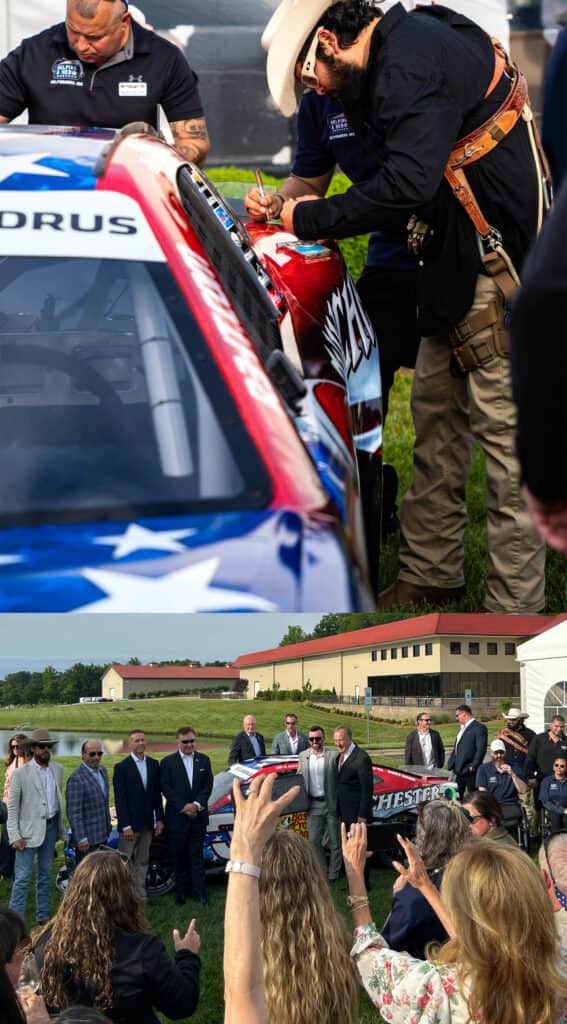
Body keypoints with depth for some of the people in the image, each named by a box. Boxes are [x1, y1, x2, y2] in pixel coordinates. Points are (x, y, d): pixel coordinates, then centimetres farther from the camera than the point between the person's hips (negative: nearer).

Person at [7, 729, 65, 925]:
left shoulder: (57, 769, 6)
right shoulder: (21, 773, -9)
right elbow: (12, 807, -8)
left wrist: (61, 828, 11)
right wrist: (15, 836, -13)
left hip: (50, 826, 5)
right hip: (29, 830, -5)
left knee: (45, 874, 14)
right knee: (23, 878, -7)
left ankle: (44, 916, 23)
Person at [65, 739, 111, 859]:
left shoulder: (102, 770, 7)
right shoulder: (76, 779, -20)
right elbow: (74, 812, -21)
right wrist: (81, 839, -22)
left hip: (102, 835, 8)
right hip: (87, 839, -8)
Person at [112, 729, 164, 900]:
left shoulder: (153, 764, 6)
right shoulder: (121, 768, -10)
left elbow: (157, 794, 11)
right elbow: (120, 800, -12)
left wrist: (159, 819, 6)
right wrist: (126, 826, -16)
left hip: (147, 823, 5)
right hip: (130, 824, -5)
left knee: (142, 862, 13)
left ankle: (140, 896, 19)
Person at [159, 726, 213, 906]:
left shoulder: (203, 760, 6)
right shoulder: (168, 762, -3)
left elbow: (208, 785, 3)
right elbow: (166, 788, -8)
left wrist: (196, 804, -12)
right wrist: (183, 808, -15)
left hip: (198, 816, 2)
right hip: (176, 817, -2)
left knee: (196, 855, 6)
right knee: (178, 856, 7)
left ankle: (199, 892, 9)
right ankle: (181, 891, 17)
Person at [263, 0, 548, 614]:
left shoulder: (412, 62, -18)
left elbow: (406, 185, -28)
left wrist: (310, 220, -15)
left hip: (501, 264, -11)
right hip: (461, 263, 11)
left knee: (505, 434, -7)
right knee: (436, 414, 15)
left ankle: (512, 608, -1)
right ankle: (430, 574, 27)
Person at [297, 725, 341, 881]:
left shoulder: (333, 756, -7)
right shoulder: (303, 756, 7)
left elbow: (340, 780, -7)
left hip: (331, 803, -4)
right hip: (313, 805, 4)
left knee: (334, 842, 5)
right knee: (314, 841, 7)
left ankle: (333, 876, 17)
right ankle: (323, 872, 21)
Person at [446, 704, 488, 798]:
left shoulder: (479, 728, -9)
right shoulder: (462, 728, 21)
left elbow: (481, 749, -16)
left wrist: (473, 766, -20)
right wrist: (451, 763, 13)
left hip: (470, 771, -9)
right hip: (459, 770, 9)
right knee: (457, 797, 9)